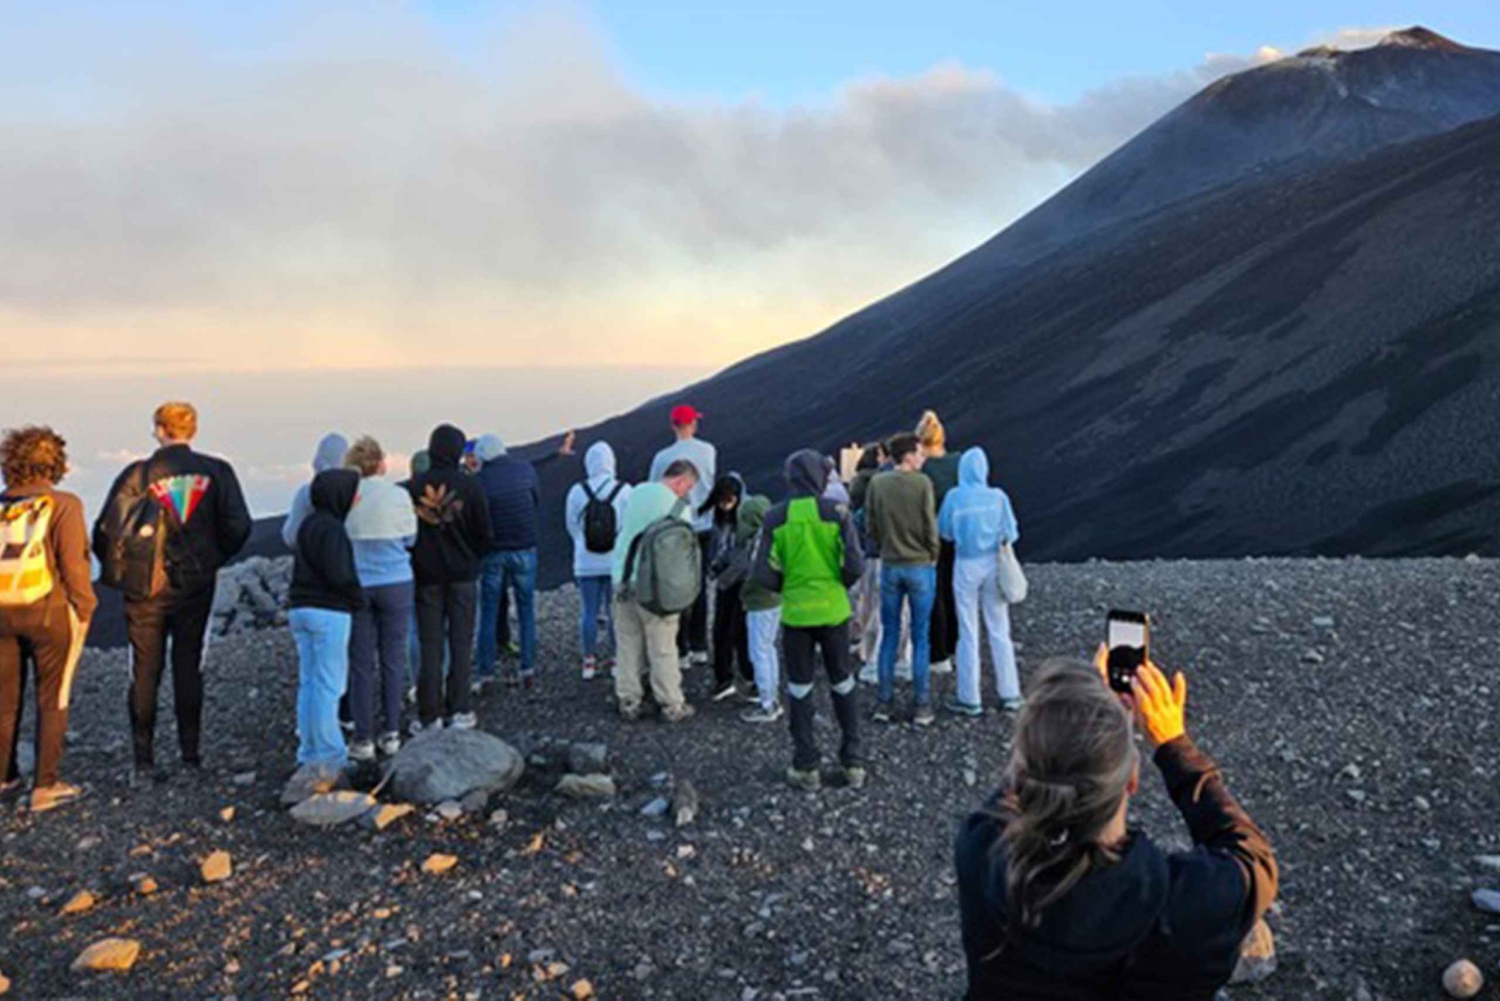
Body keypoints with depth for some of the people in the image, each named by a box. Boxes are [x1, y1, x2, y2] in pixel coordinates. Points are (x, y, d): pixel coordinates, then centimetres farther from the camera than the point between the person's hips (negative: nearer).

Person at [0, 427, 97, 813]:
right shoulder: (62, 505, -9)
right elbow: (72, 563, -13)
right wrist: (85, 607, -2)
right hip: (48, 611, -4)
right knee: (53, 699, 6)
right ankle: (45, 786, 7)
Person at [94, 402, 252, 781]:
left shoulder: (139, 475, -8)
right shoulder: (216, 472, -3)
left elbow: (109, 529, -10)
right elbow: (239, 526, -6)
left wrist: (115, 572, 7)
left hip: (146, 586, -1)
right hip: (196, 584, 1)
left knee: (145, 671, 7)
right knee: (189, 667, 11)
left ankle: (144, 759, 9)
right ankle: (191, 751, 14)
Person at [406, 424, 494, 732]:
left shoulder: (414, 487, -7)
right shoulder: (469, 486, -8)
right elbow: (485, 534, -4)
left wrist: (416, 560, 13)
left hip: (427, 576, 1)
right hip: (462, 575, -1)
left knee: (430, 645, 6)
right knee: (461, 642, 8)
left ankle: (429, 715, 8)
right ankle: (458, 710, 8)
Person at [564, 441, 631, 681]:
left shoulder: (577, 492, -5)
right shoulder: (624, 490, -10)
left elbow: (572, 525, 6)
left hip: (586, 563, 1)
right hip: (618, 561, -1)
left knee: (589, 611, 8)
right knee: (616, 611, 8)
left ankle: (589, 662, 13)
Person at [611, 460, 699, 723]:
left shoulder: (637, 492, 7)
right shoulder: (678, 507, -11)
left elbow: (622, 529, 14)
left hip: (622, 579, 6)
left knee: (627, 645, 12)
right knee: (663, 649, 4)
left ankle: (628, 702, 18)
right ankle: (672, 706, 12)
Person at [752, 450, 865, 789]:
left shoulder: (775, 517, -5)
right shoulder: (836, 512, -7)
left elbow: (764, 573, -7)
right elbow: (855, 566, -11)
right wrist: (840, 584, 9)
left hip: (795, 612, 0)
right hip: (833, 611, 0)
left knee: (800, 689, 11)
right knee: (842, 684, 15)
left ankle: (806, 767, 15)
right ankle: (852, 762, 21)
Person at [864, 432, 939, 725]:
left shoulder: (876, 483, -1)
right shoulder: (922, 483, -11)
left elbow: (870, 525, 2)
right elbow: (930, 525, -10)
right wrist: (932, 556, 5)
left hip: (889, 566, 3)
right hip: (920, 566, -3)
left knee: (889, 635, 11)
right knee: (920, 637, 5)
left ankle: (884, 703, 14)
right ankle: (921, 706, 9)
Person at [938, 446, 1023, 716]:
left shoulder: (954, 497, -12)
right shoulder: (998, 497, -7)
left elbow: (944, 532, -3)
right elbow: (1010, 534, -2)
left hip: (967, 565, -2)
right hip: (993, 564, 2)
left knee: (968, 633, 6)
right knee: (999, 631, 12)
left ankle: (969, 699, 11)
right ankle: (1010, 694, 18)